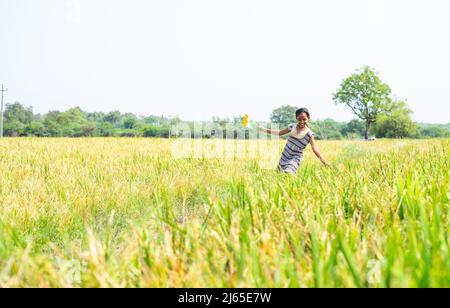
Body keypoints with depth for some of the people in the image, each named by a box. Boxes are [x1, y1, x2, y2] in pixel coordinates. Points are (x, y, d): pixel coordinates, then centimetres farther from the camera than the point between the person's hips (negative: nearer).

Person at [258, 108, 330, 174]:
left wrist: (325, 162, -28)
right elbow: (280, 133, 15)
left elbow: (315, 149, -17)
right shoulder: (292, 127, 1)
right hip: (285, 156, 5)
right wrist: (266, 130, 11)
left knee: (288, 173, -26)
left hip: (295, 158, -5)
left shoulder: (309, 134, -11)